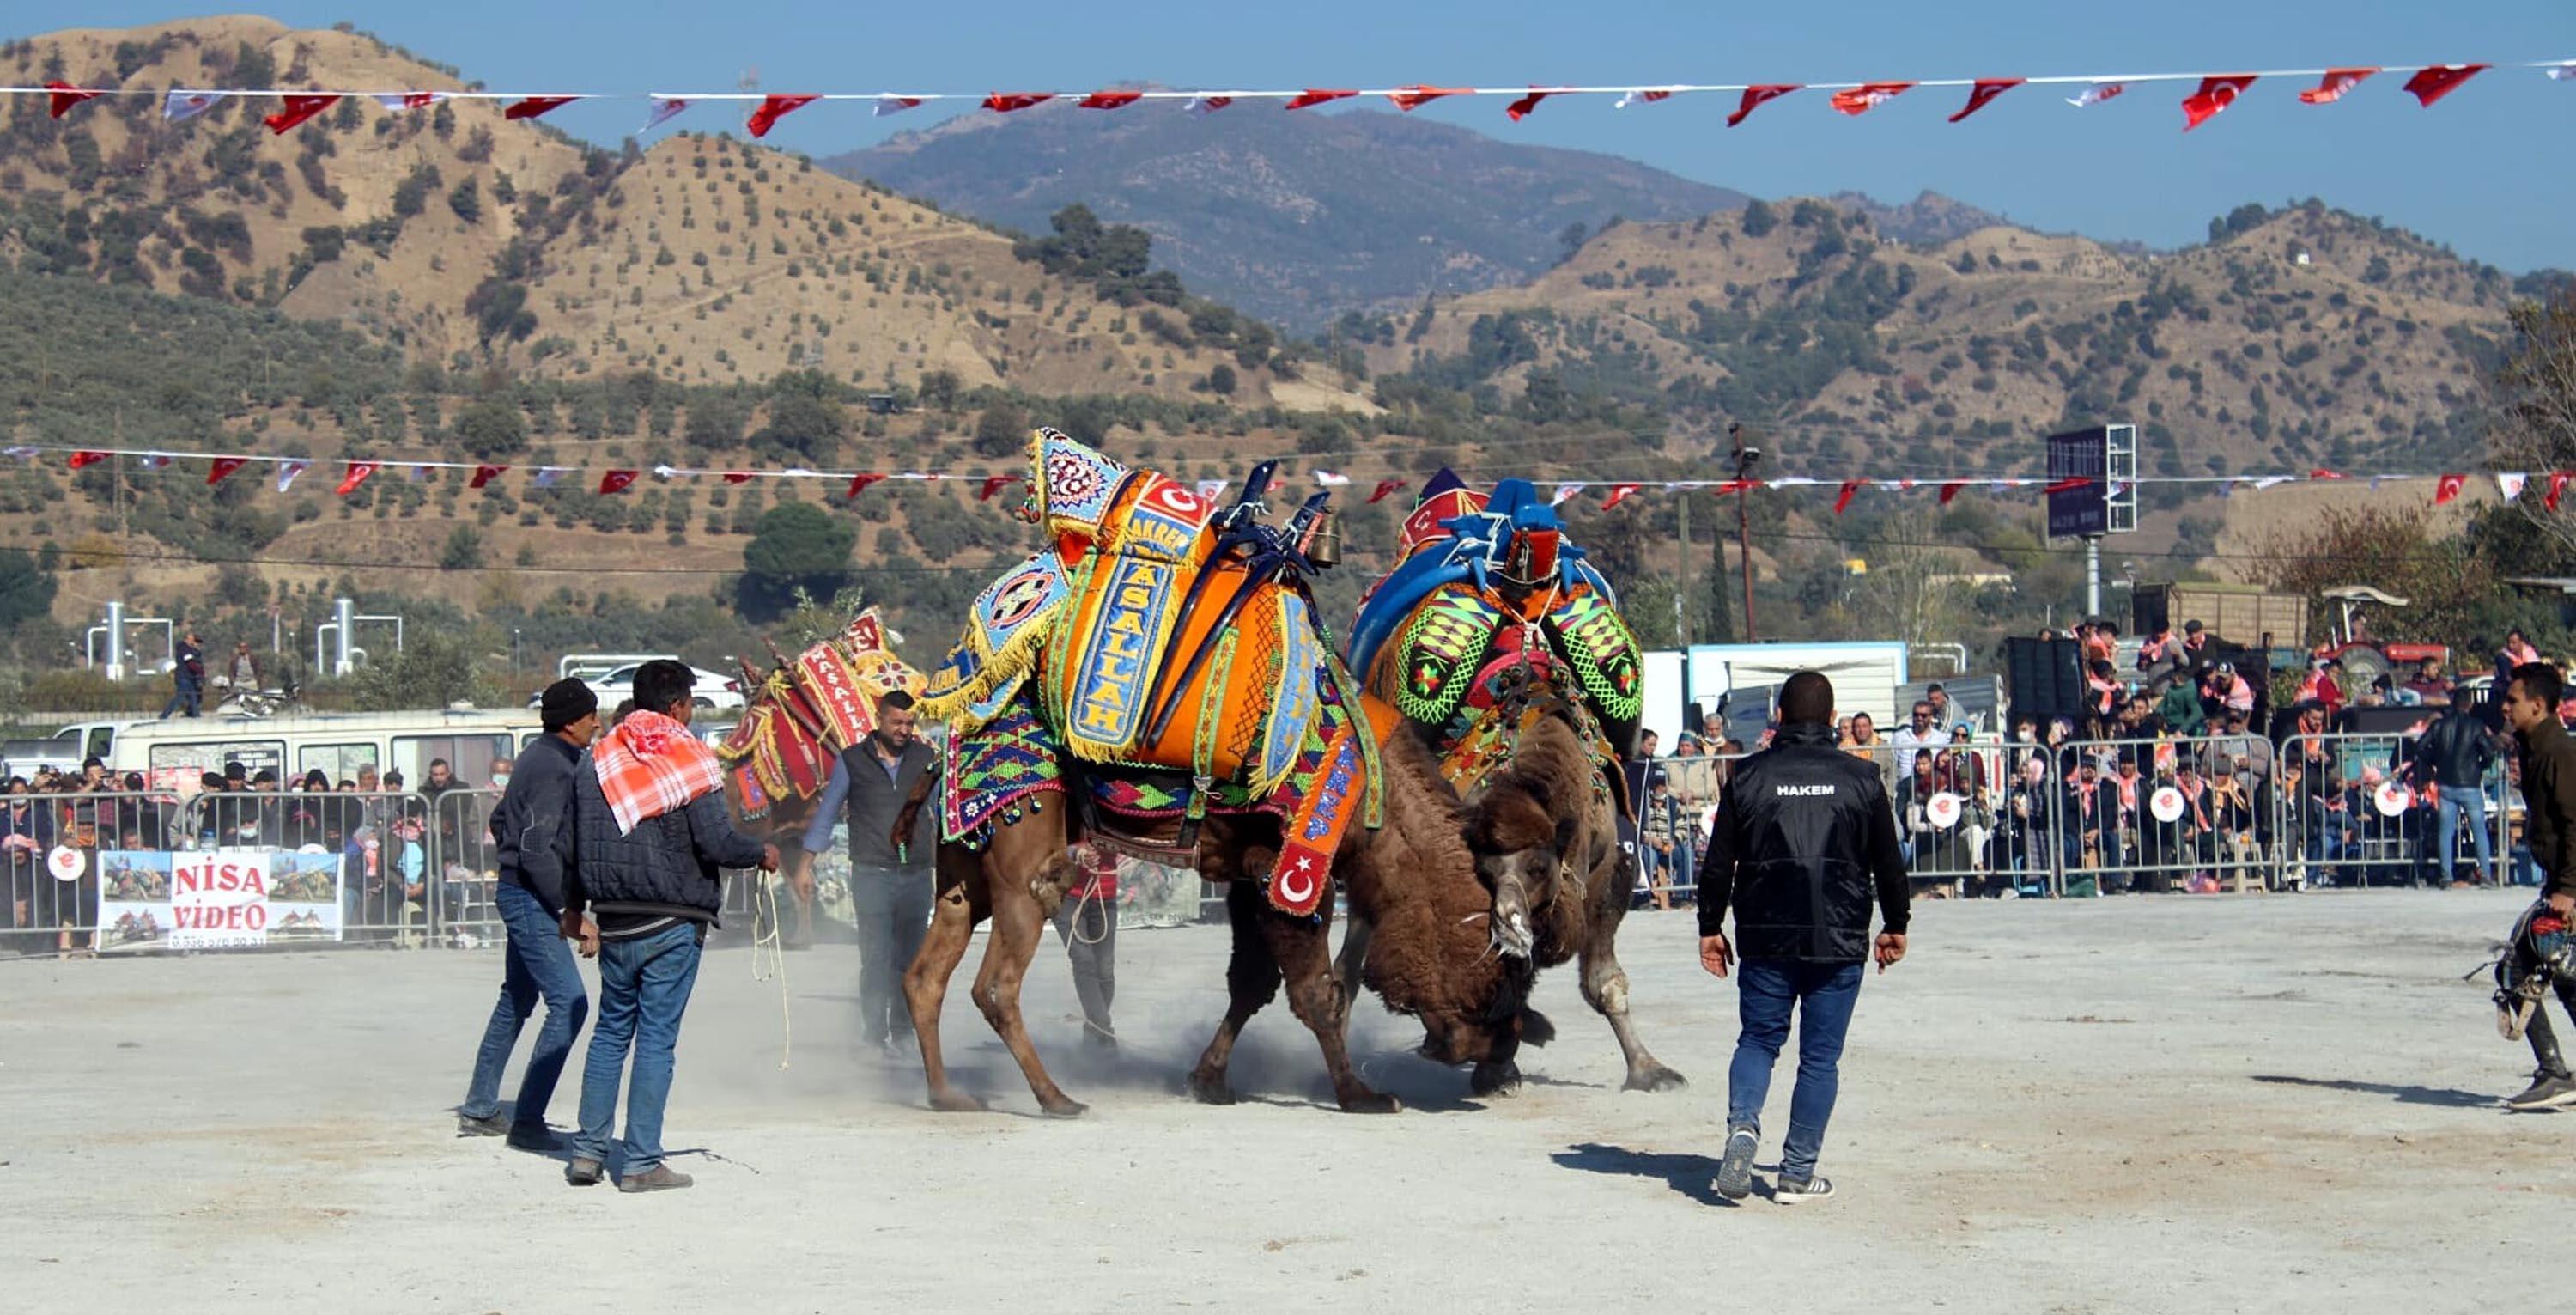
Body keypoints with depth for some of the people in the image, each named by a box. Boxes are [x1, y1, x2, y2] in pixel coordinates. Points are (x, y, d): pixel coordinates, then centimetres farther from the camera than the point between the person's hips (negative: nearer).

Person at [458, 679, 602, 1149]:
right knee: (568, 1003, -12)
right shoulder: (554, 768, -19)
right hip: (531, 899, -11)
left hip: (516, 893, 11)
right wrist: (568, 910, -22)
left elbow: (500, 819, 23)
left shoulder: (538, 755, 11)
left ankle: (478, 1110, 27)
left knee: (516, 1001, 19)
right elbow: (538, 848, -25)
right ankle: (527, 1120, -12)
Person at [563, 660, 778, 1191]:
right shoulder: (690, 760, -9)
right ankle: (642, 1163, -1)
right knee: (657, 1038, -1)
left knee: (610, 1032, 15)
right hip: (673, 923, -5)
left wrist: (574, 908, 24)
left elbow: (576, 842, 12)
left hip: (613, 922, 5)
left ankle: (588, 1151, 13)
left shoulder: (597, 760, 7)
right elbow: (715, 842, -14)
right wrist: (761, 854, 5)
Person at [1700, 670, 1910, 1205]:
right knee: (1820, 1057, 6)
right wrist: (1894, 926, 19)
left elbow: (1719, 861, 2)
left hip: (1766, 939, 1)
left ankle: (1742, 1122, -14)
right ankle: (1798, 1173, 5)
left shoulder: (1749, 776, 0)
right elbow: (1889, 863, 6)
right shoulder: (1860, 779, 1)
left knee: (1758, 1039, 14)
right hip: (1838, 941, 0)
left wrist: (1710, 927, 12)